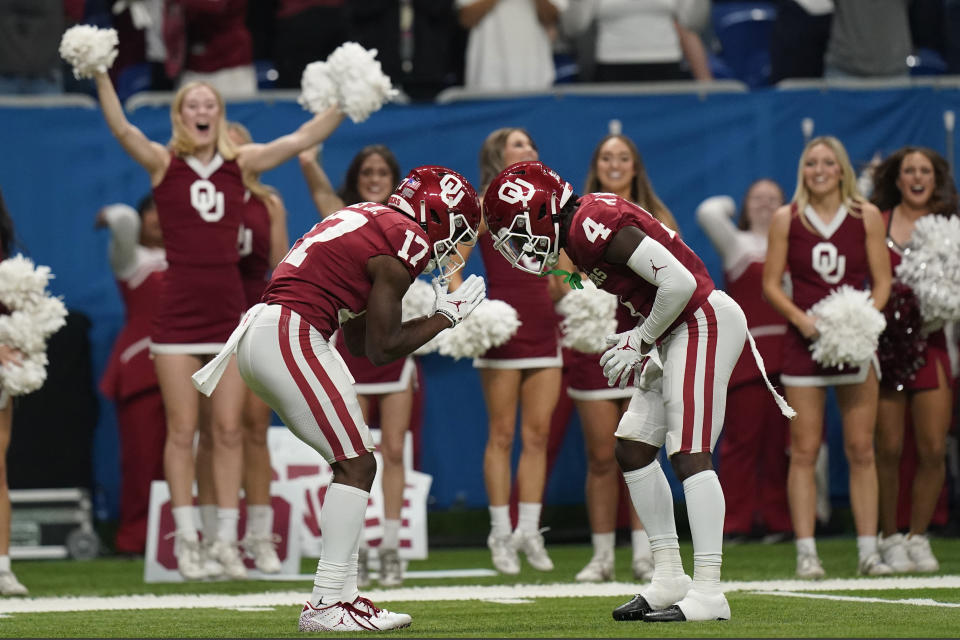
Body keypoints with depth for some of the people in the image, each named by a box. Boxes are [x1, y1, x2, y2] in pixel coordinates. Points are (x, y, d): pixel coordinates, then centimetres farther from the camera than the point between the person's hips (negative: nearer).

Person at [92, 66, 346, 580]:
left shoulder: (240, 164, 8)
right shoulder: (164, 164, 1)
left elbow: (304, 137, 5)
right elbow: (122, 130, -15)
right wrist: (101, 79, -29)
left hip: (229, 314, 2)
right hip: (178, 316, -2)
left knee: (228, 430, 3)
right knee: (182, 431, 0)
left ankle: (227, 538, 9)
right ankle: (186, 541, 6)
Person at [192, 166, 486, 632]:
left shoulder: (370, 222, 22)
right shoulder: (406, 242, -7)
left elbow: (359, 338, 21)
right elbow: (381, 349, -7)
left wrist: (434, 306, 21)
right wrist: (446, 316, 5)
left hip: (259, 334, 10)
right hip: (289, 336, -10)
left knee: (352, 464, 15)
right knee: (357, 465, -7)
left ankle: (342, 594, 14)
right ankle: (326, 605, -10)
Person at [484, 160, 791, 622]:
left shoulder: (591, 227, -20)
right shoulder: (579, 232, 11)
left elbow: (678, 282, -24)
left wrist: (640, 341, -11)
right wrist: (643, 345, 3)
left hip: (704, 321, -11)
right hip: (677, 331, 11)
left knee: (689, 455, -15)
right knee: (633, 449, 11)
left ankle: (708, 592, -16)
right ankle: (669, 580, 13)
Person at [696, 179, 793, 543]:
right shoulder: (737, 244, 10)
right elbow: (709, 212, -3)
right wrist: (730, 206, 14)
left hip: (787, 352, 2)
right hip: (746, 352, -2)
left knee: (781, 438, 2)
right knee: (742, 435, -5)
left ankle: (777, 519, 7)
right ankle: (735, 523, -3)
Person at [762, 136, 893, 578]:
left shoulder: (866, 216, 4)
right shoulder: (787, 219, 2)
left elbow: (882, 280, 5)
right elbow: (770, 284, 4)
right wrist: (801, 318, -13)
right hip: (804, 342, -1)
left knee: (861, 449, 1)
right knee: (804, 450, -3)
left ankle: (868, 551, 4)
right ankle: (806, 553, -2)